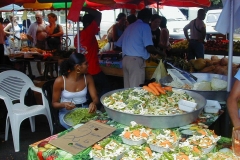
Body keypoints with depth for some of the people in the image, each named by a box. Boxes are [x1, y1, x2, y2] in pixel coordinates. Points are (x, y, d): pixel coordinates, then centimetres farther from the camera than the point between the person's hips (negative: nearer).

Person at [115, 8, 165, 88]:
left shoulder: (129, 26, 20)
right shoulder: (145, 26, -1)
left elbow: (118, 45, 22)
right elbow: (149, 47, -12)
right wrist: (160, 53, 5)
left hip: (125, 59, 7)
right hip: (136, 60, -7)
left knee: (128, 88, 10)